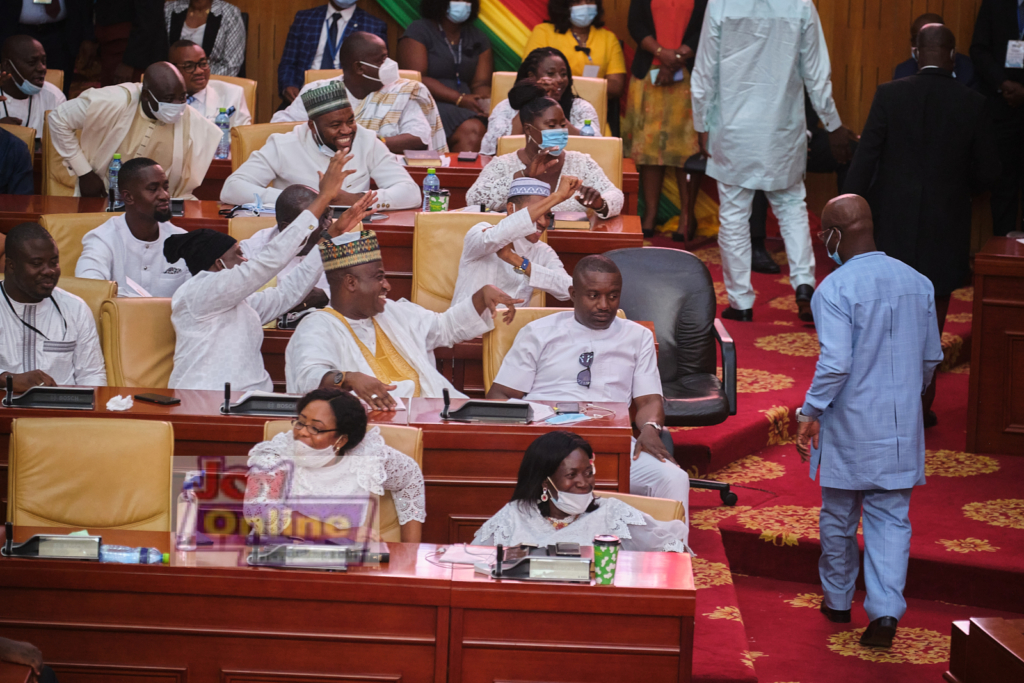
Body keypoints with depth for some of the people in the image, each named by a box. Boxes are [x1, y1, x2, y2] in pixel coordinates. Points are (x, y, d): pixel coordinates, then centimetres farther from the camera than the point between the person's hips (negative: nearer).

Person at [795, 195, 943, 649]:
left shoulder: (834, 289, -16)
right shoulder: (918, 283, 3)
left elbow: (835, 363, -23)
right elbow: (932, 357, 10)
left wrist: (810, 413, -12)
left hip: (850, 427, -4)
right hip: (901, 426, 4)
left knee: (839, 516, 14)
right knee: (891, 518, 6)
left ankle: (837, 599, 29)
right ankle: (885, 609, -7)